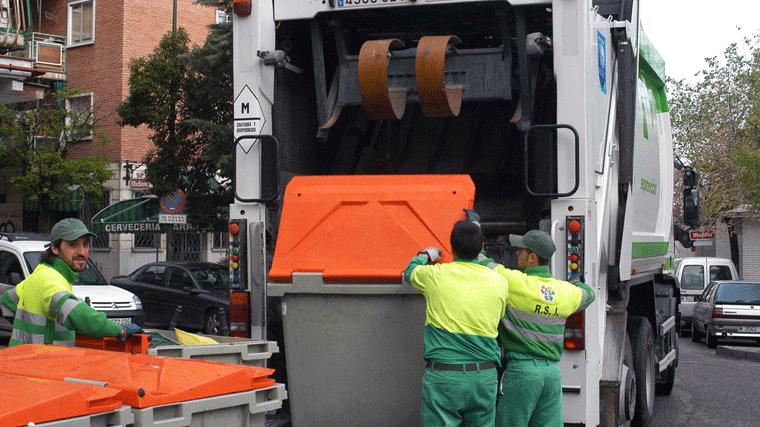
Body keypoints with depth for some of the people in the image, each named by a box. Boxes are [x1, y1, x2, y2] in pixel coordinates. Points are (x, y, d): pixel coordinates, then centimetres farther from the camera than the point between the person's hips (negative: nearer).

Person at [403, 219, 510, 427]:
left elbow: (410, 271, 18)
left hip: (443, 378, -3)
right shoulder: (499, 282, 2)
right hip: (485, 378, 3)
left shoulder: (435, 275, -4)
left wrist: (425, 255, 40)